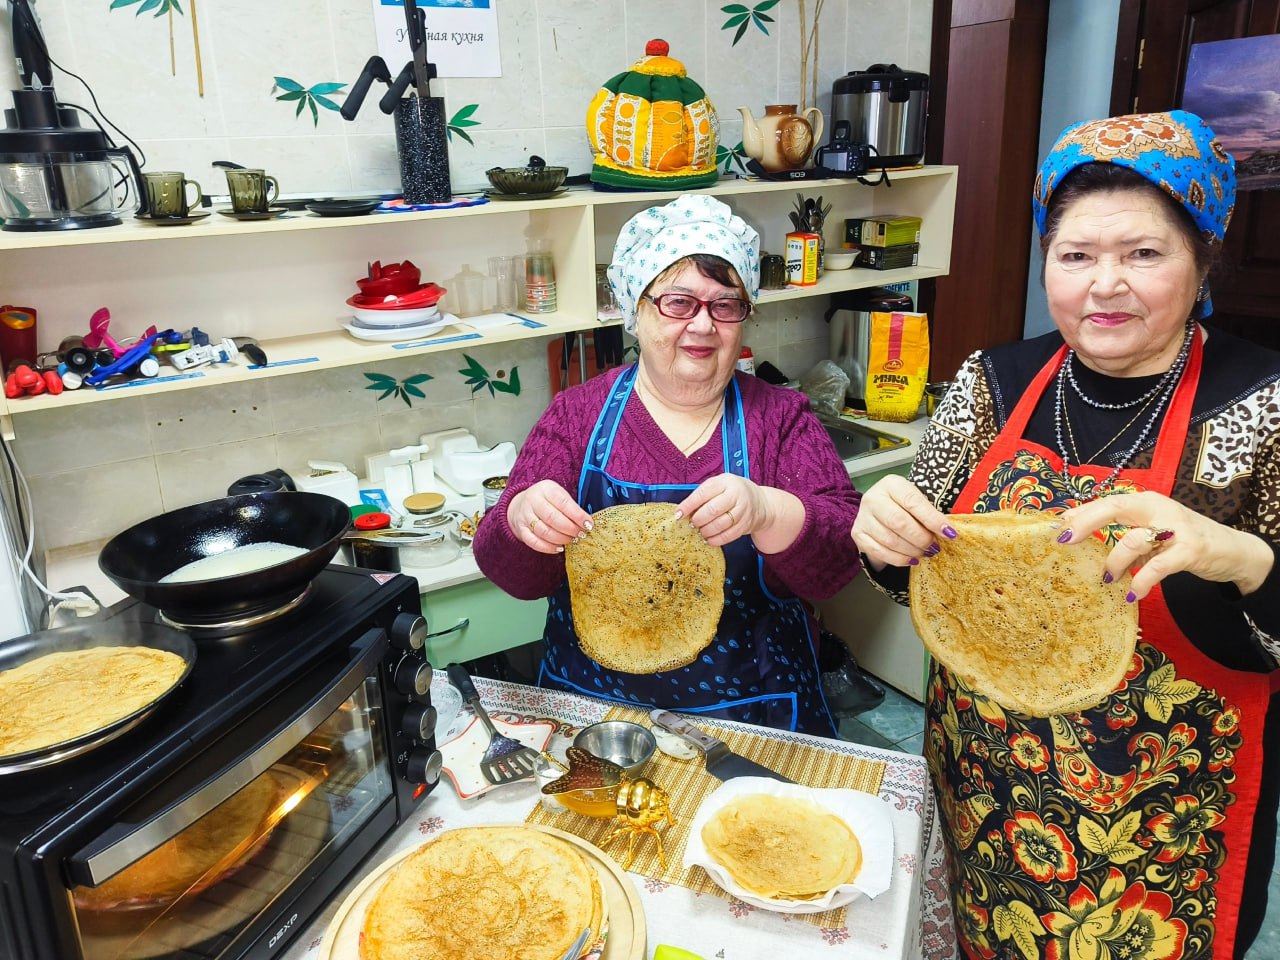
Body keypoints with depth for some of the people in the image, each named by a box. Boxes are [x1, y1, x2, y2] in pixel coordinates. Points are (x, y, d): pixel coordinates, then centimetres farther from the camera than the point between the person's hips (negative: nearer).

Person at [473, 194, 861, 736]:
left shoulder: (781, 418, 2)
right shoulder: (578, 414, 4)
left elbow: (840, 561, -9)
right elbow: (515, 574, -1)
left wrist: (767, 512, -29)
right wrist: (521, 520, -23)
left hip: (753, 711, 0)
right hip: (590, 705, 1)